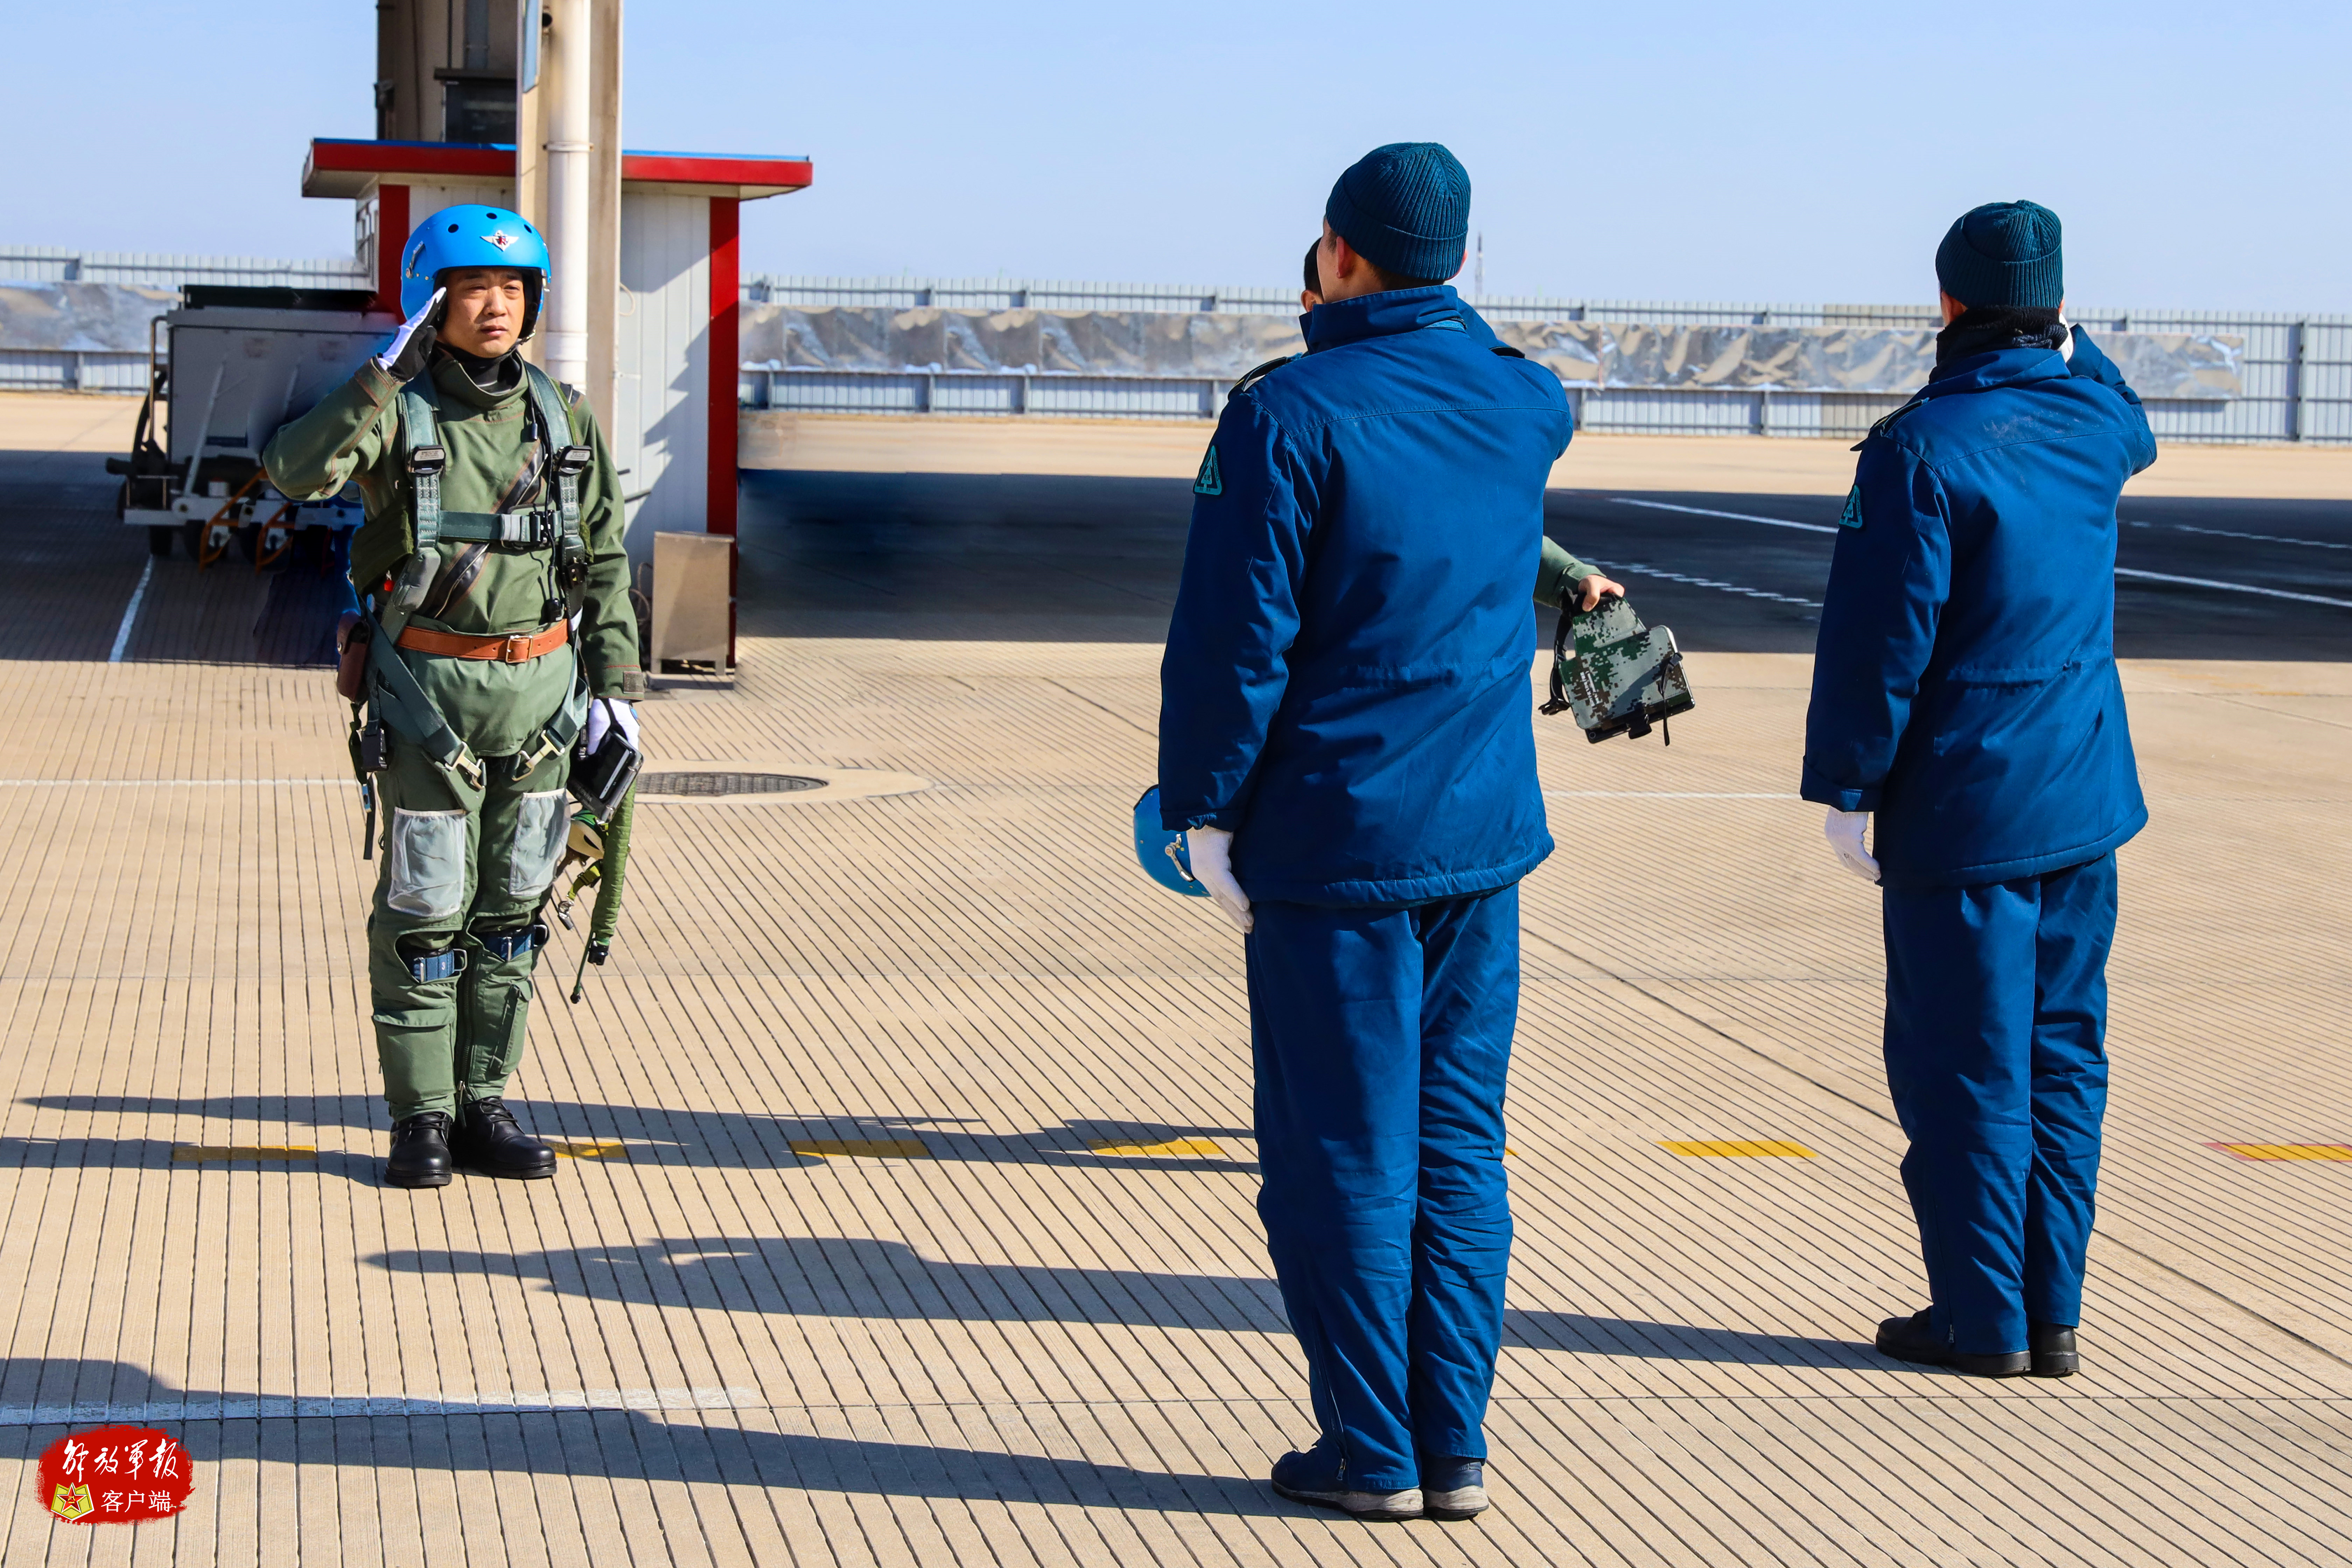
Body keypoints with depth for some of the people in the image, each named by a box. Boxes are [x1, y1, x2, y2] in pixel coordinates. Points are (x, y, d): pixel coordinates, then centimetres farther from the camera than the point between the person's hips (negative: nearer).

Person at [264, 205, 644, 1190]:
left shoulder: (563, 418, 5)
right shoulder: (397, 413, -6)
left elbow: (606, 562, 10)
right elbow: (297, 471, -26)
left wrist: (616, 687, 3)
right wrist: (384, 376, -27)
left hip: (539, 690, 4)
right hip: (430, 690, -4)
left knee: (511, 906, 9)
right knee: (424, 909, 0)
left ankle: (484, 1107, 18)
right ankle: (419, 1118, 9)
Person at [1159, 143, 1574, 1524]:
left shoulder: (1292, 416, -12)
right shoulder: (1525, 405, 5)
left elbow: (1235, 635, -13)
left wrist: (1206, 810, -4)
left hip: (1334, 842, -5)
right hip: (1487, 839, 5)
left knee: (1345, 1157, 3)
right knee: (1460, 1147, 11)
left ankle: (1373, 1452, 8)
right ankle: (1456, 1448, 13)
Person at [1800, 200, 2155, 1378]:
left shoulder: (1923, 447, -15)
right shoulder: (2094, 425, 5)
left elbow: (1879, 640, -16)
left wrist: (1846, 787, -8)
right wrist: (2068, 345, 34)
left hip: (1962, 812, -6)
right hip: (2085, 802, 6)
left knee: (1964, 1067, 1)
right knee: (2061, 1059, 12)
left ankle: (1983, 1319, 4)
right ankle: (2054, 1315, 15)